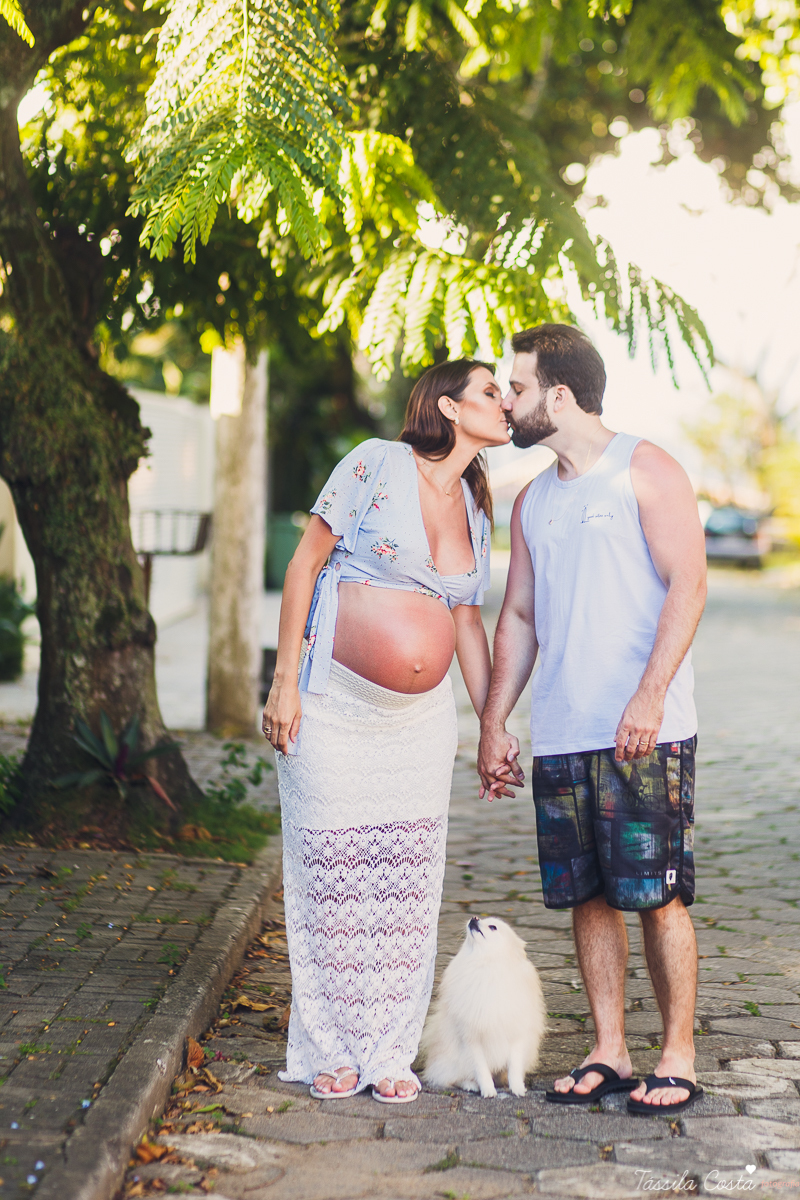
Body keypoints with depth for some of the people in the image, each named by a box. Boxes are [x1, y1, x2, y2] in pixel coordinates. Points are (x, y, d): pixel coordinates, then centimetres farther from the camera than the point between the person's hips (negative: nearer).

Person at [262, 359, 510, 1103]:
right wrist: (285, 678, -12)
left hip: (420, 719, 5)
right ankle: (329, 1051, 13)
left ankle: (390, 1052, 15)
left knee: (406, 880, 4)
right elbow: (306, 562, -7)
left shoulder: (476, 511, 11)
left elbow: (469, 624, 15)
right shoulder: (377, 464, -7)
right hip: (334, 703, -5)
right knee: (334, 873, -1)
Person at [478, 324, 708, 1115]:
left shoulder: (646, 471, -1)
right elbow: (518, 617, 21)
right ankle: (608, 1052, 17)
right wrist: (492, 723, 16)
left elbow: (687, 584, -9)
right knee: (587, 896, 7)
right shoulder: (532, 499, 18)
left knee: (656, 894, -4)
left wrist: (650, 694, -19)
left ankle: (678, 1058, 7)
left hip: (643, 732, -6)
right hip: (559, 733, 6)